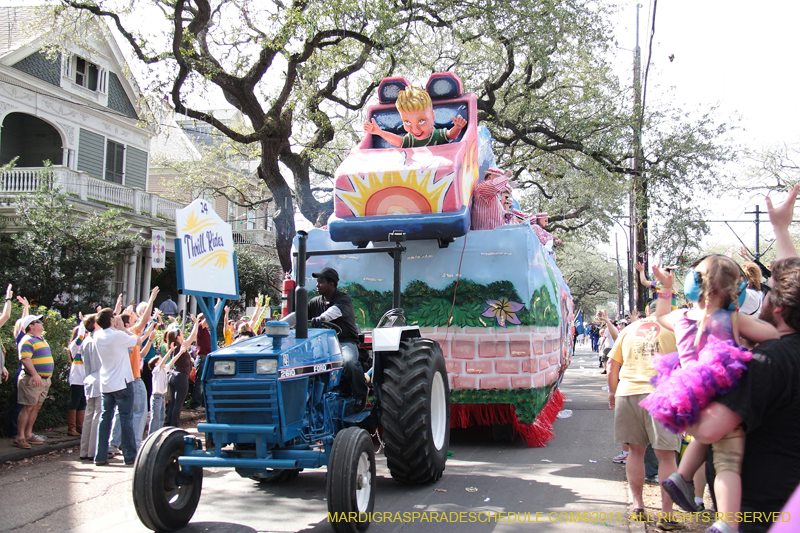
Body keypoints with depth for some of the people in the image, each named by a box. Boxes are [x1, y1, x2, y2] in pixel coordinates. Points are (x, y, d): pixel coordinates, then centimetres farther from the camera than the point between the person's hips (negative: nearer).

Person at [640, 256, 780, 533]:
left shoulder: (680, 318, 7)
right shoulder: (734, 319, -6)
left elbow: (660, 315, 30)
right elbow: (775, 335, -5)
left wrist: (665, 288, 37)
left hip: (692, 403, 6)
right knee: (729, 463, -7)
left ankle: (683, 477, 33)